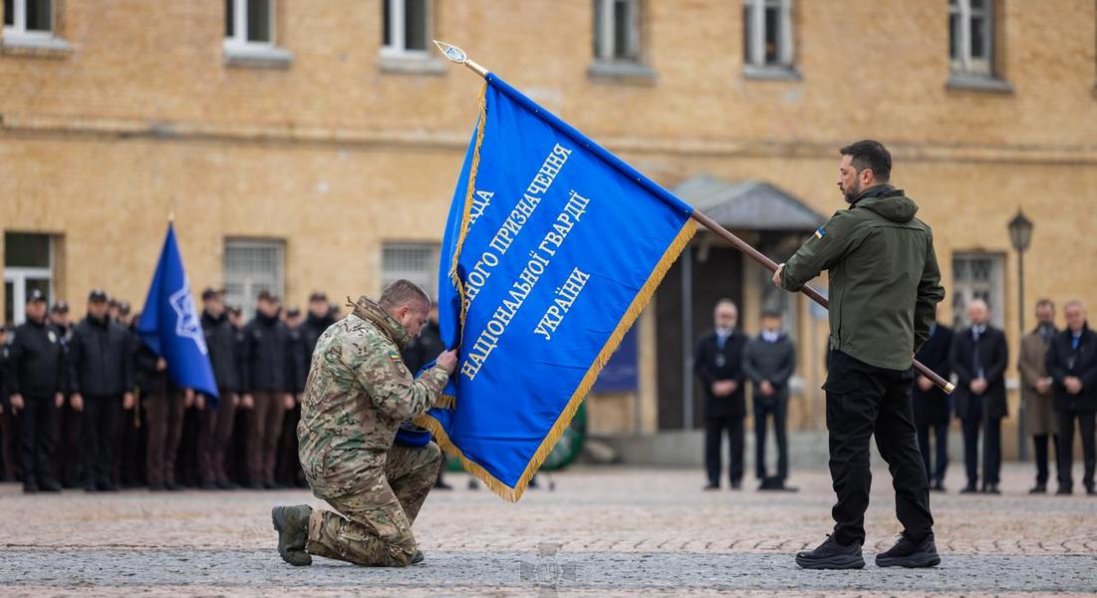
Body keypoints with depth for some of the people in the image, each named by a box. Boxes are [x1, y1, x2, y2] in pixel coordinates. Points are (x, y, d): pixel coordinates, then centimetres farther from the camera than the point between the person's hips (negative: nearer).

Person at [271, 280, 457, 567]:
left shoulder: (343, 329, 16)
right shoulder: (374, 345, -18)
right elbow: (404, 404, -20)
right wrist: (440, 372, -6)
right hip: (344, 465, -11)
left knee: (427, 456, 22)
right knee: (401, 553, -10)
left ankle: (388, 531, 16)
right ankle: (309, 526, -10)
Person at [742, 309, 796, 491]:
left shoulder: (787, 345, 6)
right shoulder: (753, 345, 9)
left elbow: (790, 367, -1)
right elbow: (746, 366, 0)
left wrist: (773, 383, -12)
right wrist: (761, 382, -14)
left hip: (780, 396, -1)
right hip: (760, 396, 1)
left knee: (781, 435, -4)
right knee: (760, 436, 1)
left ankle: (781, 476, -5)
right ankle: (762, 475, 3)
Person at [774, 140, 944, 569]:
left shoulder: (853, 222, -12)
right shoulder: (919, 229, 14)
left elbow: (804, 265, -7)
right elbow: (931, 290, 21)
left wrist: (785, 277, 16)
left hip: (856, 353, -8)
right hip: (898, 357, 8)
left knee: (849, 446, -4)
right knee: (901, 446, 11)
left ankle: (846, 543, -3)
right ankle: (919, 541, 11)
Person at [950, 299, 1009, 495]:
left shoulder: (997, 336, 7)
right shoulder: (960, 338, 13)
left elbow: (1002, 362, -1)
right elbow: (954, 362, 3)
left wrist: (986, 381, -13)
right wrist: (971, 382, -10)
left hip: (991, 395, -2)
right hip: (967, 395, 2)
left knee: (992, 440, -4)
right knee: (970, 440, 2)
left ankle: (990, 481, -6)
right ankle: (972, 481, 5)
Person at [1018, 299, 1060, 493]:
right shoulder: (1027, 340, 17)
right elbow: (1022, 364, 6)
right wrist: (1036, 382, -9)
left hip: (1058, 394, -2)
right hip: (1035, 396, 2)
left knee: (1060, 439, -5)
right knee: (1039, 441, 2)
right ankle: (1041, 481, 5)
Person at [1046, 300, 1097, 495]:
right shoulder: (1058, 340, 7)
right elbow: (1051, 365, 1)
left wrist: (1081, 382, -16)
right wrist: (1065, 380, -15)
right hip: (1064, 398, 2)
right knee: (1064, 441, 3)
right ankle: (1065, 482, 6)